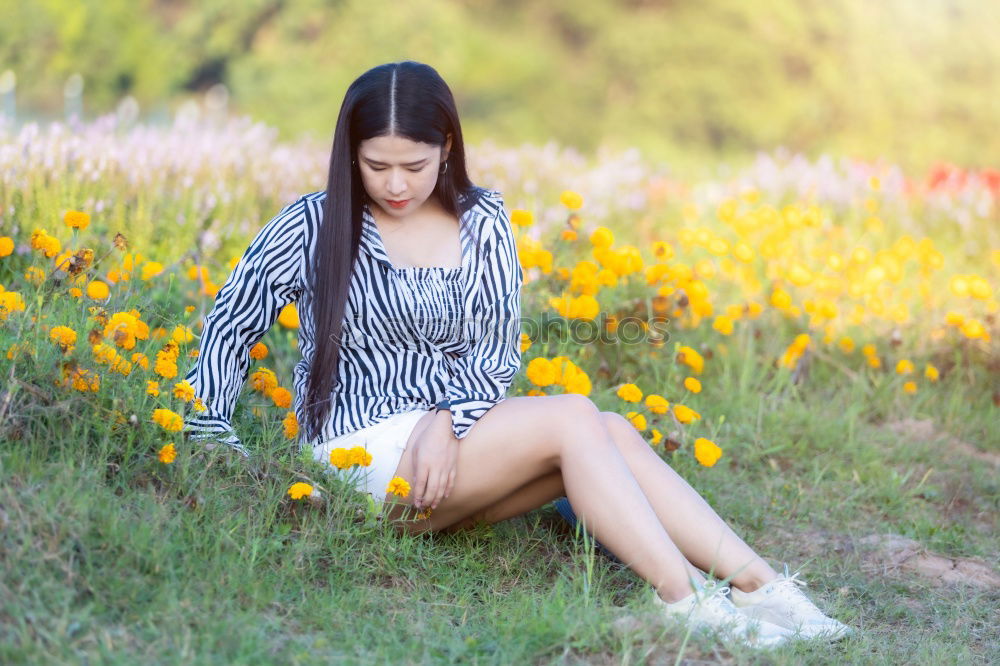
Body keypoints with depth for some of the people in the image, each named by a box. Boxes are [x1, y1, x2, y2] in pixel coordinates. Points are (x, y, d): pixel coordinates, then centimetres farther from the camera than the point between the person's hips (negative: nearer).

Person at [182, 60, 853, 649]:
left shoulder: (483, 221, 7)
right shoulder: (314, 226, -2)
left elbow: (498, 349, 1)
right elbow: (230, 328, 1)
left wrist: (450, 419, -17)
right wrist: (210, 439, -9)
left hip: (456, 438, 5)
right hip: (364, 452, -4)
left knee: (614, 432, -23)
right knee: (574, 416, -26)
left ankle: (756, 581, -29)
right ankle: (688, 603, -32)